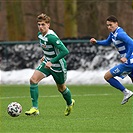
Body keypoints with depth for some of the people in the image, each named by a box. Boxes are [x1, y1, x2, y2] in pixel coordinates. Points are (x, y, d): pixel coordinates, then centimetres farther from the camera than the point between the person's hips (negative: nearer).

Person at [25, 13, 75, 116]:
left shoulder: (51, 37, -29)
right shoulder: (40, 35, -2)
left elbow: (65, 51, -33)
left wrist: (52, 62, -32)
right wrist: (46, 56, 12)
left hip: (58, 66, -7)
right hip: (47, 63, 7)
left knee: (61, 88, 14)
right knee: (33, 79, -15)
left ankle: (70, 103, 48)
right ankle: (35, 108, -13)